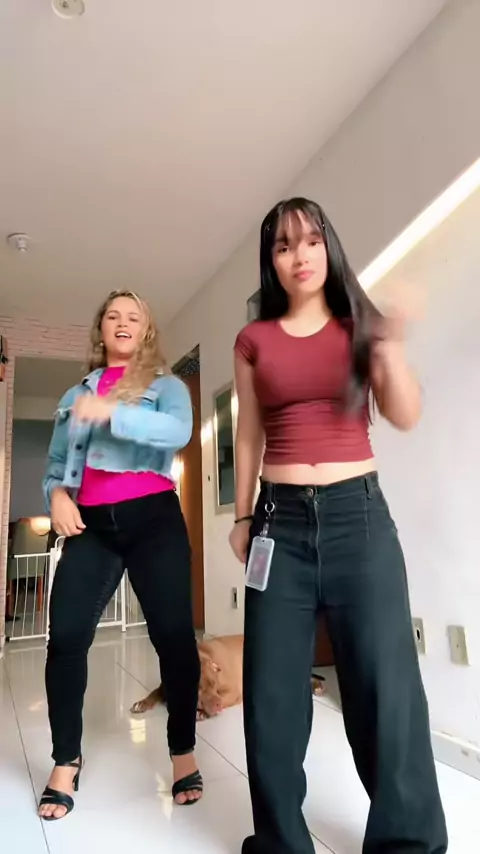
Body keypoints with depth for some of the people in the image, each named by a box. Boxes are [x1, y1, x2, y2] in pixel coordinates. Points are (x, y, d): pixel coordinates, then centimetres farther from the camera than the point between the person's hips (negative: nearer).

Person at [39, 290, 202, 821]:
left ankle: (183, 754, 14)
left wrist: (112, 412, -25)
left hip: (153, 519, -3)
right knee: (66, 636, -6)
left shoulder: (164, 385, 9)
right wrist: (57, 495, -2)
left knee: (173, 635, -5)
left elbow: (179, 431, -13)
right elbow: (55, 464, 20)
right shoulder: (75, 396, 21)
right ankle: (65, 763, 12)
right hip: (91, 525, 3)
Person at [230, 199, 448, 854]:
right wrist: (242, 516, 12)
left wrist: (391, 345, -18)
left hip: (358, 511, -1)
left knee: (385, 680, 1)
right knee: (272, 688, 6)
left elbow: (405, 418, -3)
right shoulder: (254, 340, 9)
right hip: (282, 517, 1)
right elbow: (249, 436, 12)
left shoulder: (358, 325, 7)